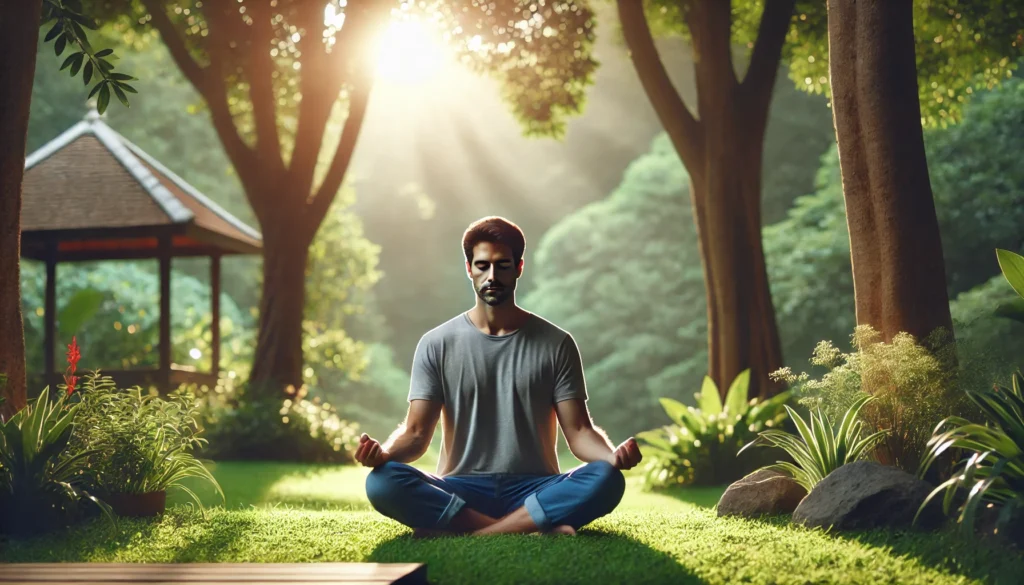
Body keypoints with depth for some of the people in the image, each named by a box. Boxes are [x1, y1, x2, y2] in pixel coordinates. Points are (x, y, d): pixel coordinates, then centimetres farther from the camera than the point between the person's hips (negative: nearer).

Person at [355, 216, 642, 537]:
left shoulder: (556, 344, 5)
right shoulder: (437, 344, 5)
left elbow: (579, 431, 0)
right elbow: (416, 432, 0)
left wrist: (613, 455, -23)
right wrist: (383, 452, -24)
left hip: (534, 491, 0)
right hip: (460, 491, 0)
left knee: (606, 480, -31)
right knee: (382, 482, -30)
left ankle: (459, 531, -28)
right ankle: (538, 526, -28)